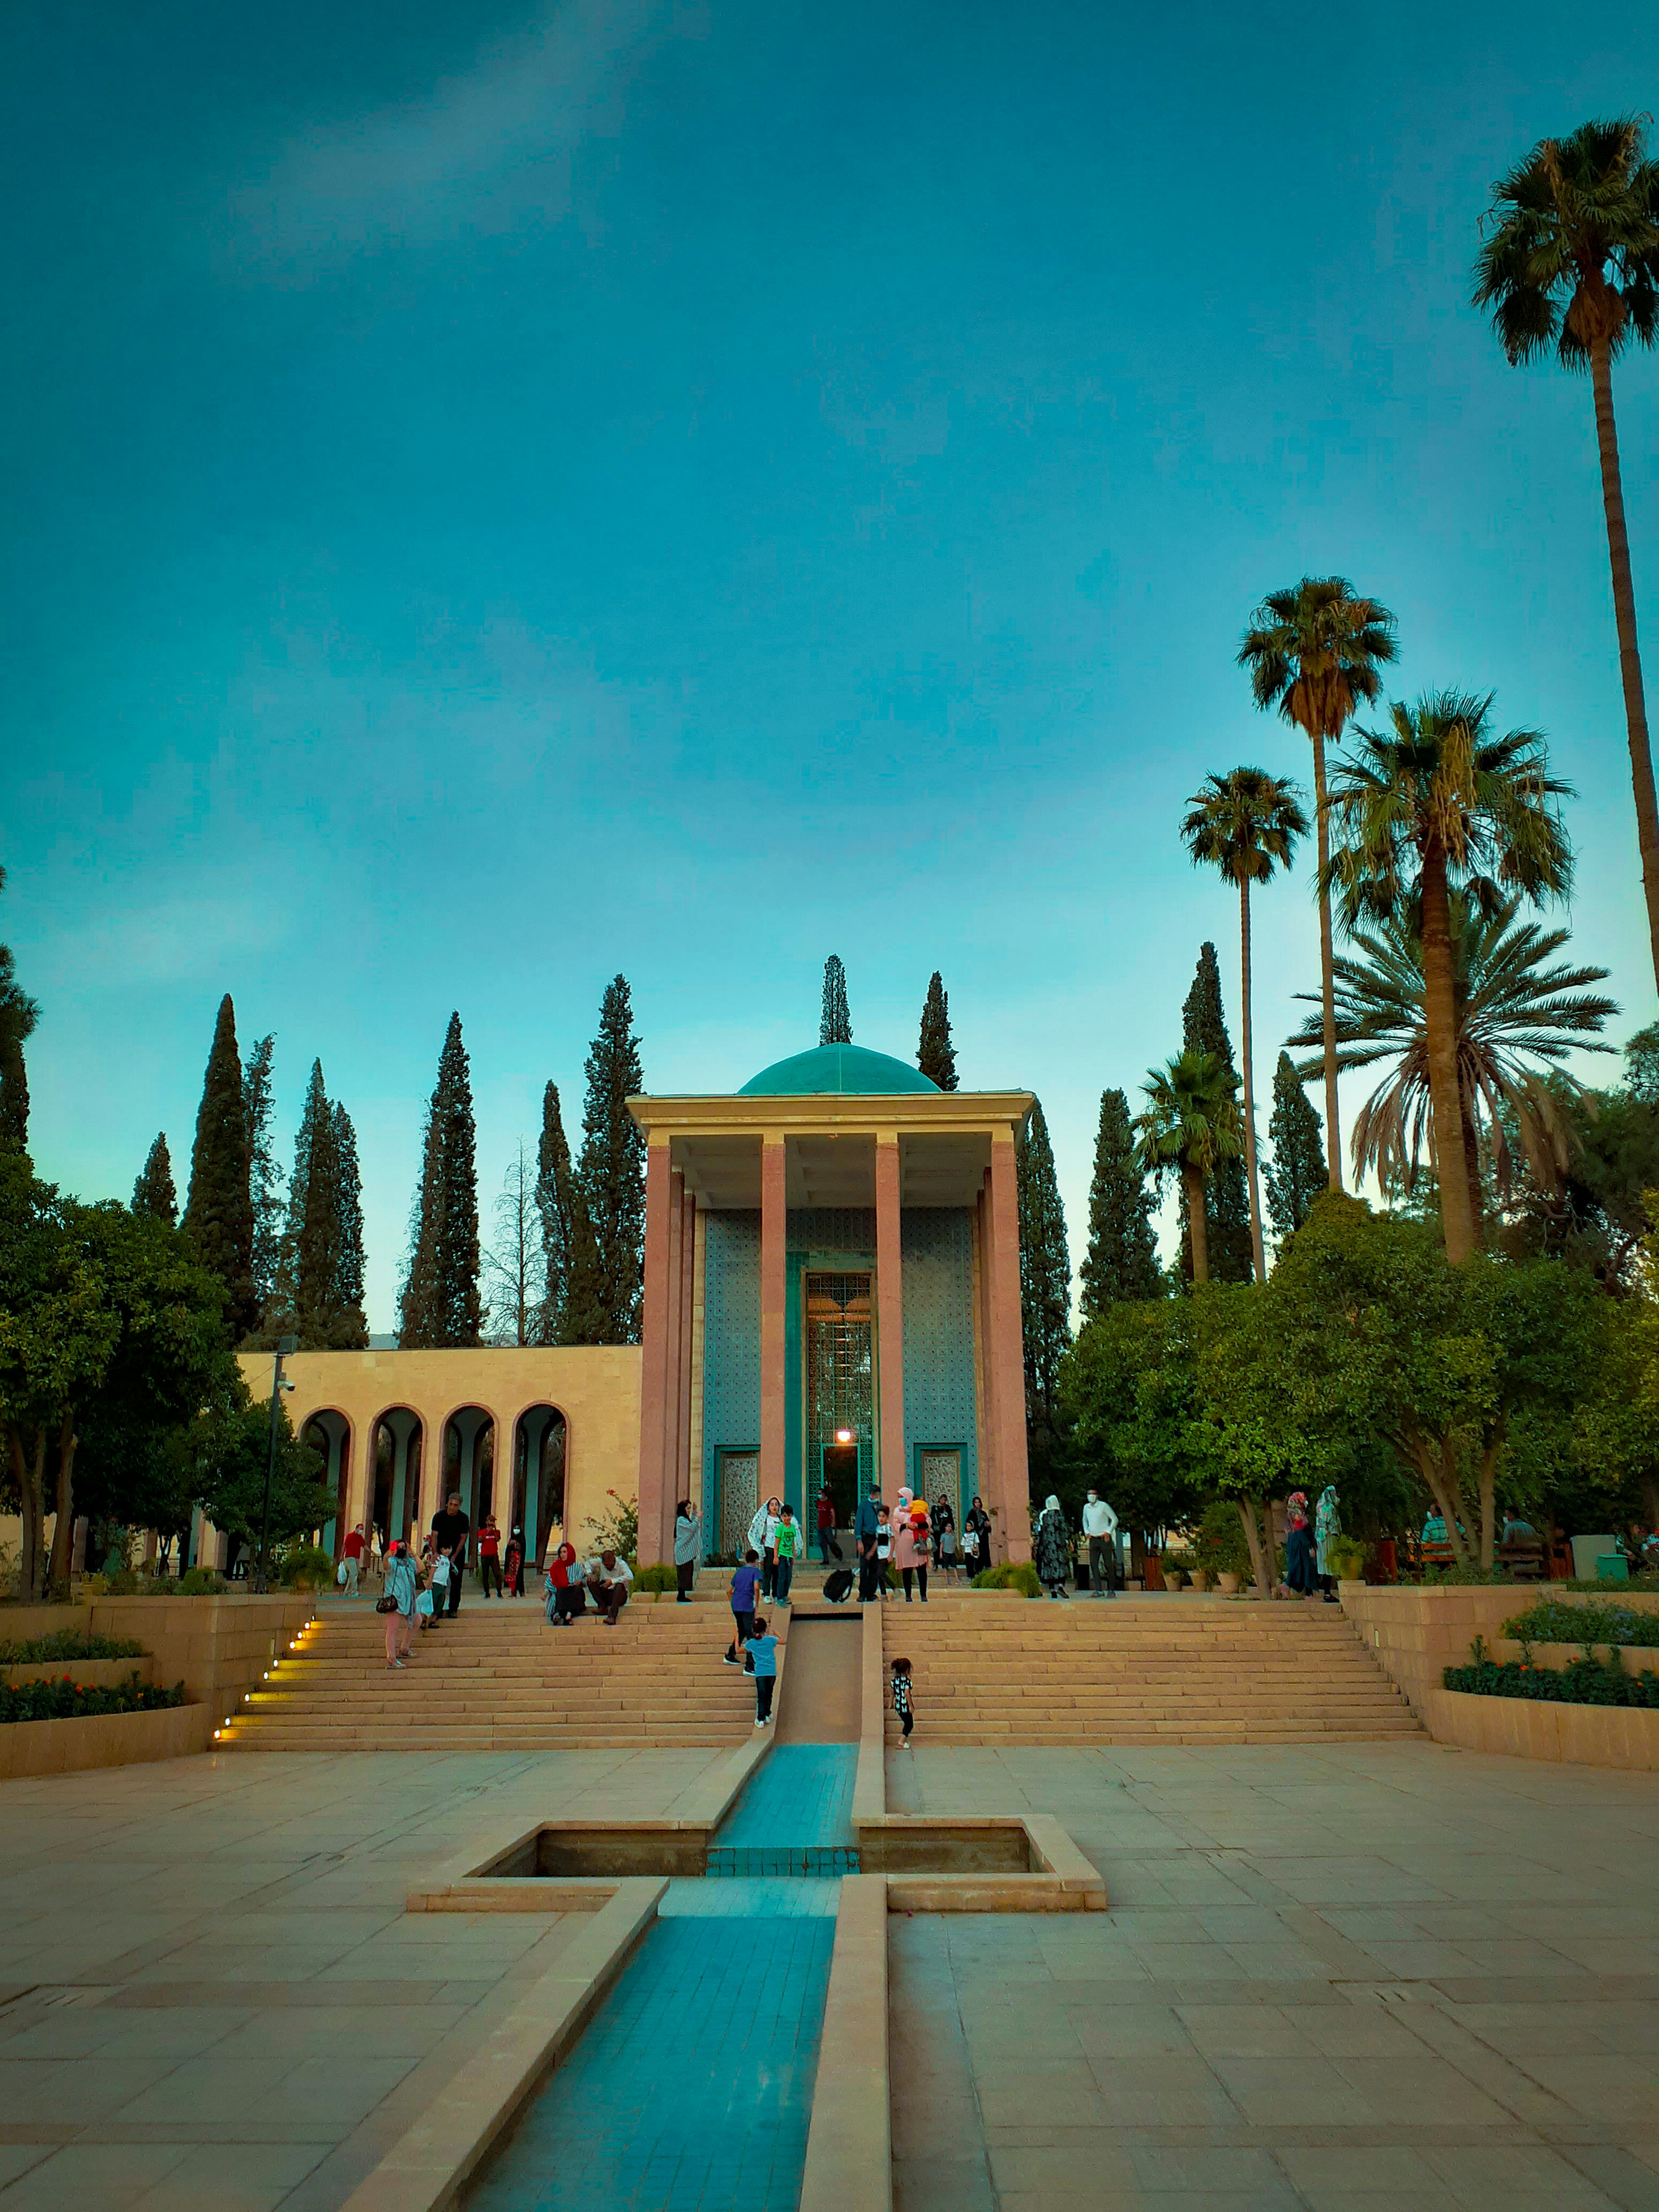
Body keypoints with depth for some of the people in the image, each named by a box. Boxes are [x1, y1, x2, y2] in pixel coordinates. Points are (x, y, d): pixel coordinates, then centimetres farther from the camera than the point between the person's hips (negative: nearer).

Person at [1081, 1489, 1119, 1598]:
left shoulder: (1103, 1506, -7)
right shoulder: (1086, 1507, 9)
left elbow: (1115, 1519, -4)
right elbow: (1085, 1520, 26)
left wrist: (1108, 1532, -10)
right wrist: (1087, 1532, 12)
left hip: (1104, 1539, -5)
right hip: (1093, 1540, 5)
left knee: (1109, 1565, -1)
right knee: (1093, 1564, -5)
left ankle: (1112, 1590, 8)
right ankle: (1099, 1590, -5)